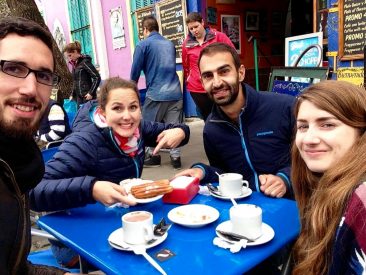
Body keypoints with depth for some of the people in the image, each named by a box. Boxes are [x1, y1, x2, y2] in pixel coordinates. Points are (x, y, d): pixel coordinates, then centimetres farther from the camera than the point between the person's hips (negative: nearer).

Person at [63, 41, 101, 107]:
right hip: (79, 97, 7)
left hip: (87, 97, -7)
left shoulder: (85, 62, -8)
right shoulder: (74, 64, 13)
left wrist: (91, 93, -16)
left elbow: (97, 77, -13)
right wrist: (72, 95, 13)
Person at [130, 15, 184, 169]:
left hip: (156, 93, -5)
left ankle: (153, 156, 17)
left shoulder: (143, 45, -2)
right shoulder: (170, 44, 14)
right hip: (175, 91, 5)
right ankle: (175, 157, 9)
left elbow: (135, 71, 0)